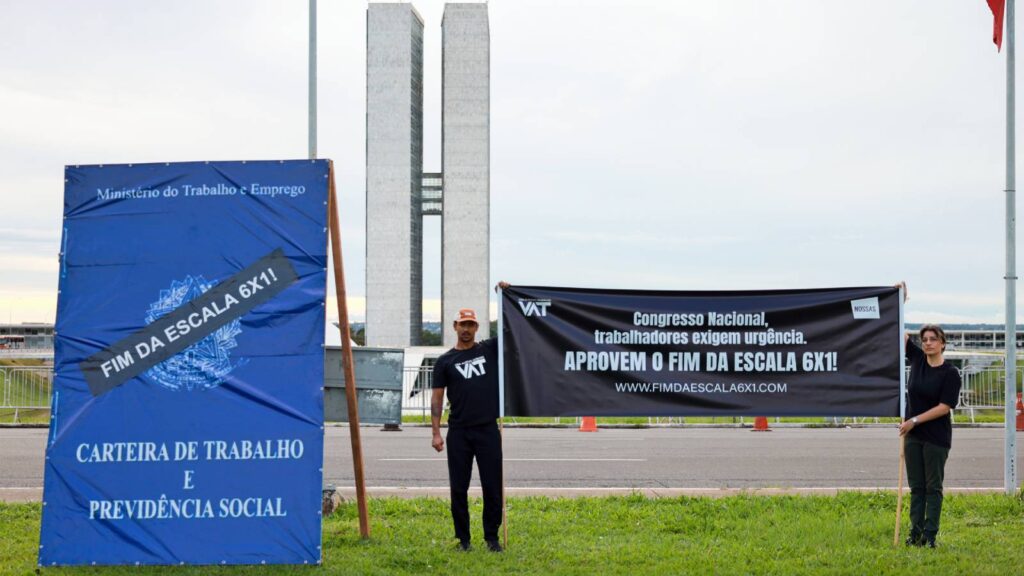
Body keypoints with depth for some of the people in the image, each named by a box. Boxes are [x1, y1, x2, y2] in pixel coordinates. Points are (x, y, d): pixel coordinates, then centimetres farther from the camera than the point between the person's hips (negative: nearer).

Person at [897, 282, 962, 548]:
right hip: (913, 435, 5)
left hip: (937, 436, -5)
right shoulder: (917, 359, 5)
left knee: (933, 487, 0)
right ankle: (916, 532, 10)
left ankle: (930, 535, 2)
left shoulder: (950, 373, -10)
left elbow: (944, 407, -14)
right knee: (916, 487, 7)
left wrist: (914, 420, -15)